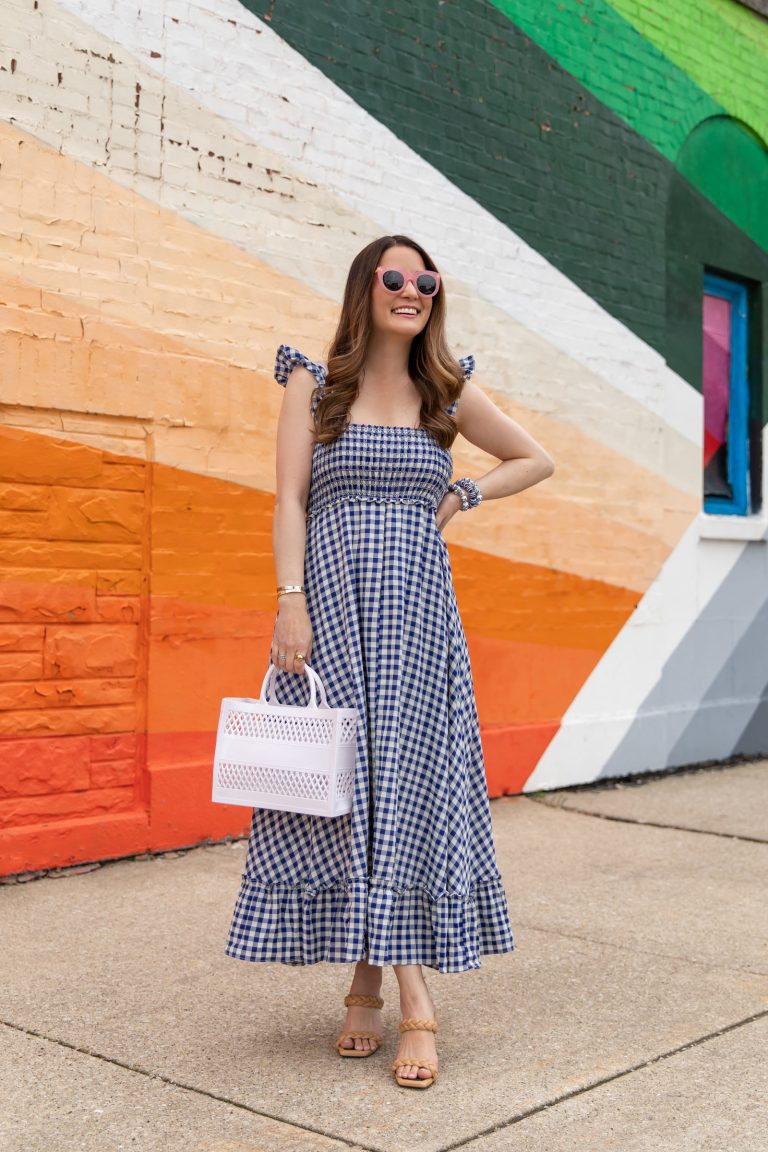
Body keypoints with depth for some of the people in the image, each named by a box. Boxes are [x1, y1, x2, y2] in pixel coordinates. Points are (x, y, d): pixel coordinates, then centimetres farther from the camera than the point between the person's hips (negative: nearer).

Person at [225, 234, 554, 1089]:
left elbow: (536, 459, 21)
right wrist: (291, 601, -11)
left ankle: (409, 994, -3)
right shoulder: (314, 382, 6)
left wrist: (461, 497, 7)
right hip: (332, 605, -1)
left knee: (410, 781, -4)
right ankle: (368, 985, 10)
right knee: (341, 781, -1)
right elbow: (290, 499, -1)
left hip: (416, 610, 1)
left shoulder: (449, 392, 11)